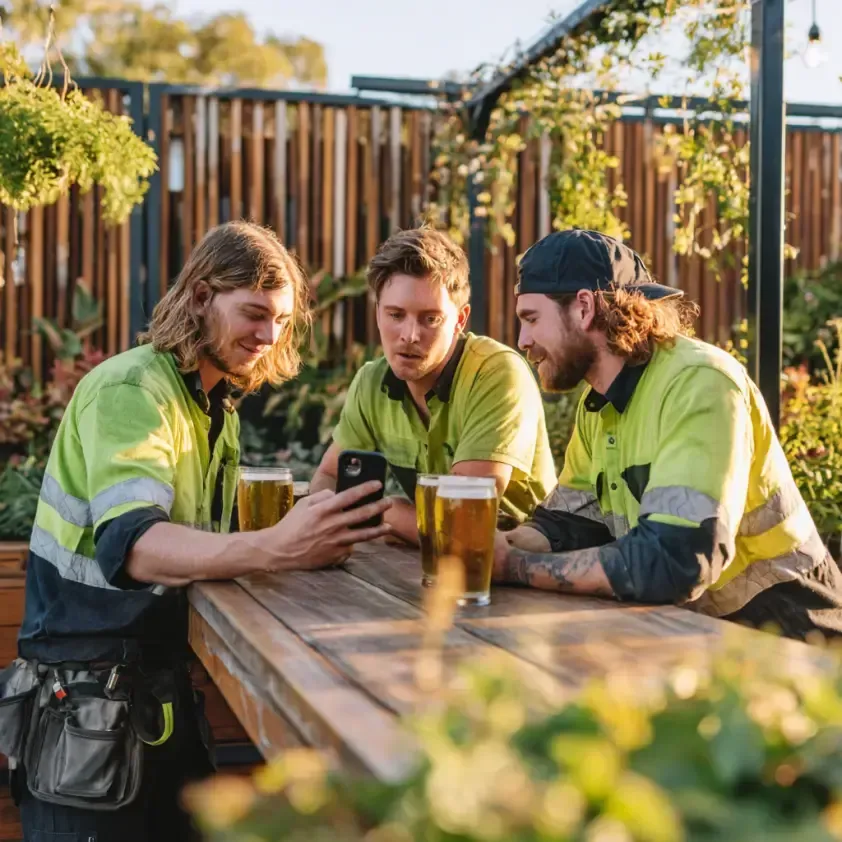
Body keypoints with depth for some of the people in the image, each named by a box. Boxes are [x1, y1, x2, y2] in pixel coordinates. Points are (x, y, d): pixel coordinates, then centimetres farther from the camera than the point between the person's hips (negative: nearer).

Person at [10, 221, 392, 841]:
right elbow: (131, 545, -34)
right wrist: (272, 548, -48)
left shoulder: (218, 404, 12)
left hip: (168, 689, 8)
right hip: (93, 691, -8)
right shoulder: (130, 389, -17)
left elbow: (205, 538, 9)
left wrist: (308, 526, -7)